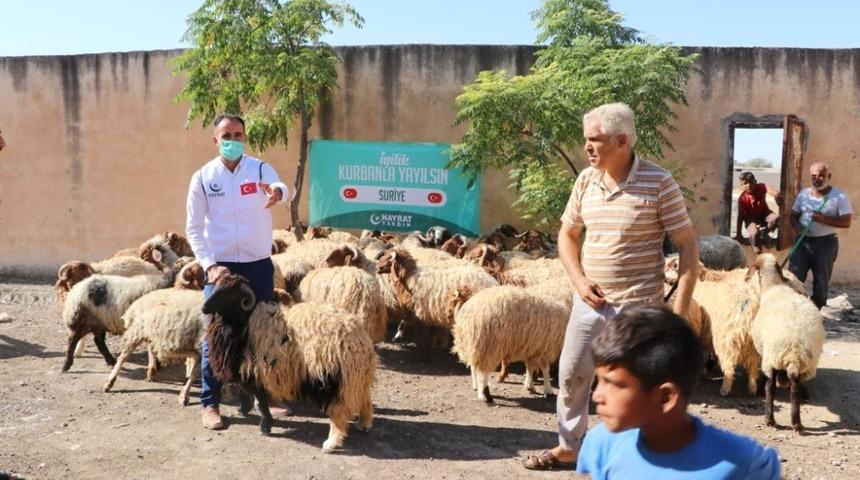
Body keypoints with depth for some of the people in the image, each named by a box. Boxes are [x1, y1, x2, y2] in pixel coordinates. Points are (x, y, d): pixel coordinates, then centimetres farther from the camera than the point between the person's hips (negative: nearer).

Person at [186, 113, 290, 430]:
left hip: (259, 264, 1)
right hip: (221, 265, -1)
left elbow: (280, 187, -25)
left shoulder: (260, 168, -2)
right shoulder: (202, 177, -2)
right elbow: (193, 228, -2)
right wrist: (209, 264, -13)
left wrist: (278, 191, -50)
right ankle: (210, 403, 13)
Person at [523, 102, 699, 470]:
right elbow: (567, 234, 13)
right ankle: (569, 448, 35)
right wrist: (579, 280, -2)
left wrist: (681, 306, -15)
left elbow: (688, 246, -9)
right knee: (571, 375, 15)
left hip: (638, 306, -5)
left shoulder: (658, 183, -12)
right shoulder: (586, 180, 2)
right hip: (590, 301, 6)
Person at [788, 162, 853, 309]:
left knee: (821, 280, 7)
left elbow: (846, 222, -12)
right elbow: (793, 215, 12)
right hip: (803, 241, 3)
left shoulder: (840, 197, -8)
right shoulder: (803, 194, 6)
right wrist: (797, 226, -10)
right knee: (794, 277, 1)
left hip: (825, 243, -3)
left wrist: (824, 219, -25)